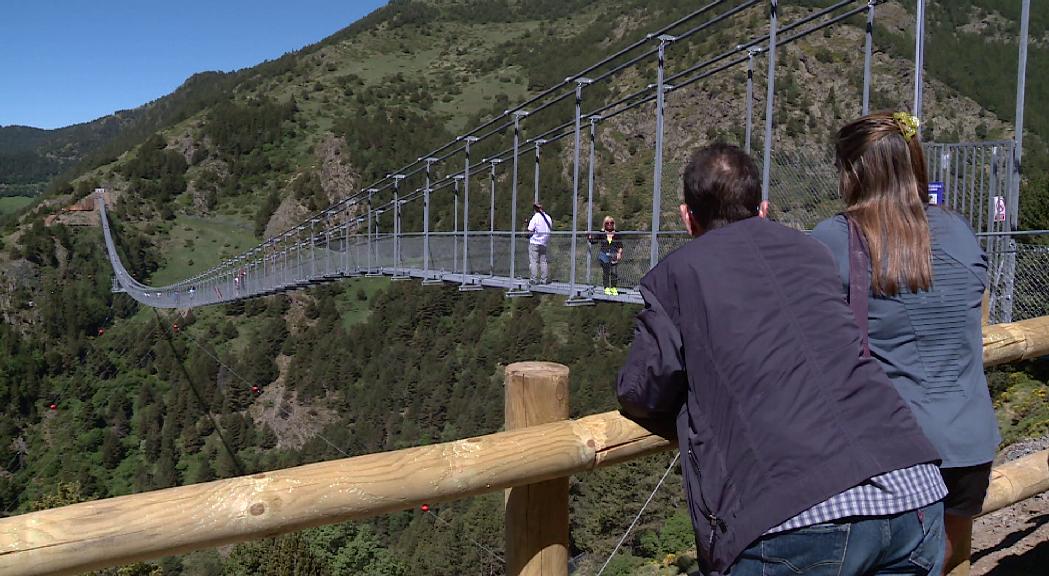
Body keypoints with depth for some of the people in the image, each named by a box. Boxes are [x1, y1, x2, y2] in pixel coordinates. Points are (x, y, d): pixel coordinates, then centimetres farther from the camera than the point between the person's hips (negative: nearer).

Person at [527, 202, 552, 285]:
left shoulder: (535, 217, -11)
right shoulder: (548, 217, 7)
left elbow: (530, 230, -14)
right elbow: (551, 228, 14)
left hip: (534, 242, -6)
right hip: (544, 242, 6)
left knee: (534, 261, -2)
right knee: (543, 261, 11)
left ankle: (535, 279, -4)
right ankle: (545, 279, 11)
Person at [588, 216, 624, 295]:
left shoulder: (617, 234, 4)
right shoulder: (601, 233, 2)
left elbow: (620, 245, 6)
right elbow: (592, 240, 7)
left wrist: (619, 253, -5)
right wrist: (589, 236, -10)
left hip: (613, 255, 0)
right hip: (604, 255, 0)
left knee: (614, 272, -3)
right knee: (606, 272, 4)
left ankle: (613, 288, 11)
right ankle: (606, 288, 14)